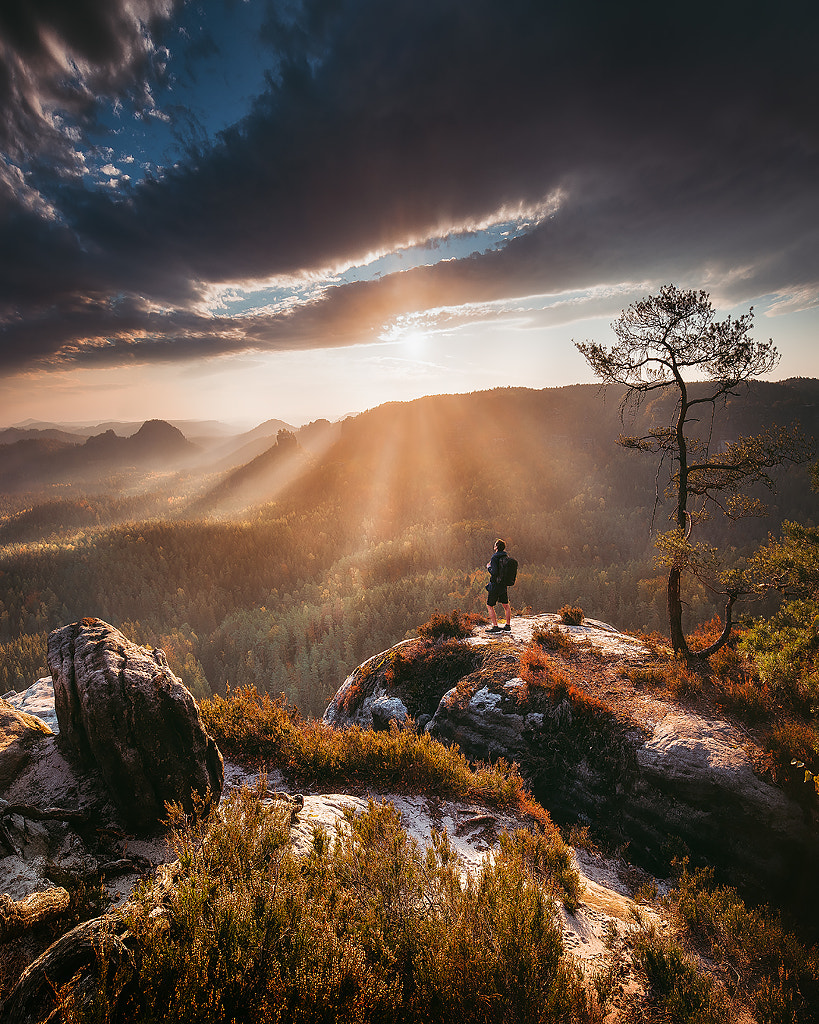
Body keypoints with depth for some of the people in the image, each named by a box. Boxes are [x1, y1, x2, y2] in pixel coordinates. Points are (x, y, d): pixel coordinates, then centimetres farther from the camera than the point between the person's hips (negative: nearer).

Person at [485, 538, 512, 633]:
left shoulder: (494, 558, -17)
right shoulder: (507, 557, 4)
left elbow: (494, 572, -25)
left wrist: (488, 566, -7)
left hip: (495, 585, -7)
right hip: (504, 585, 7)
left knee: (489, 606, 3)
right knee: (506, 605, 15)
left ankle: (495, 626, -2)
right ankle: (508, 626, 18)